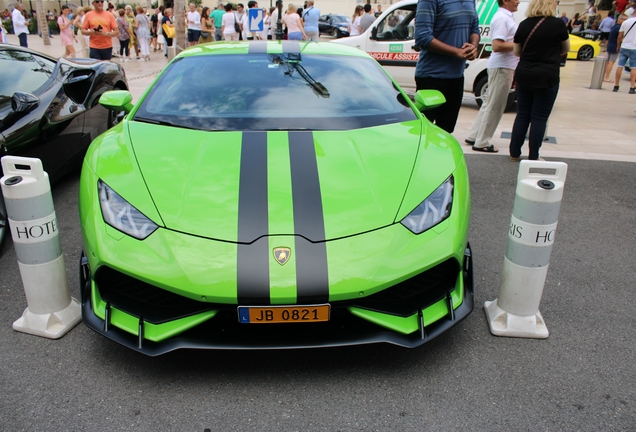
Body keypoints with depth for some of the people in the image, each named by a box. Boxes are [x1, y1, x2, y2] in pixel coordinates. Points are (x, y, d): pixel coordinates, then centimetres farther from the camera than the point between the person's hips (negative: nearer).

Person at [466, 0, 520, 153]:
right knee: (494, 106, -4)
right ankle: (482, 143, 3)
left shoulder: (507, 17, 15)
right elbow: (497, 46, -24)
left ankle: (474, 136, 23)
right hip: (501, 67, -10)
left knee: (490, 103, 16)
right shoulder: (501, 18, -16)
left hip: (505, 66, 10)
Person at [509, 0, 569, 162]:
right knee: (539, 118, 4)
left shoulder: (524, 24, 1)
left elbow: (517, 52, 11)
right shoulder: (558, 24, -7)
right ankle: (533, 157, 8)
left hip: (524, 76, 4)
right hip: (546, 78, -3)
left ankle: (514, 153, 16)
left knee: (522, 115, 13)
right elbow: (566, 49, 8)